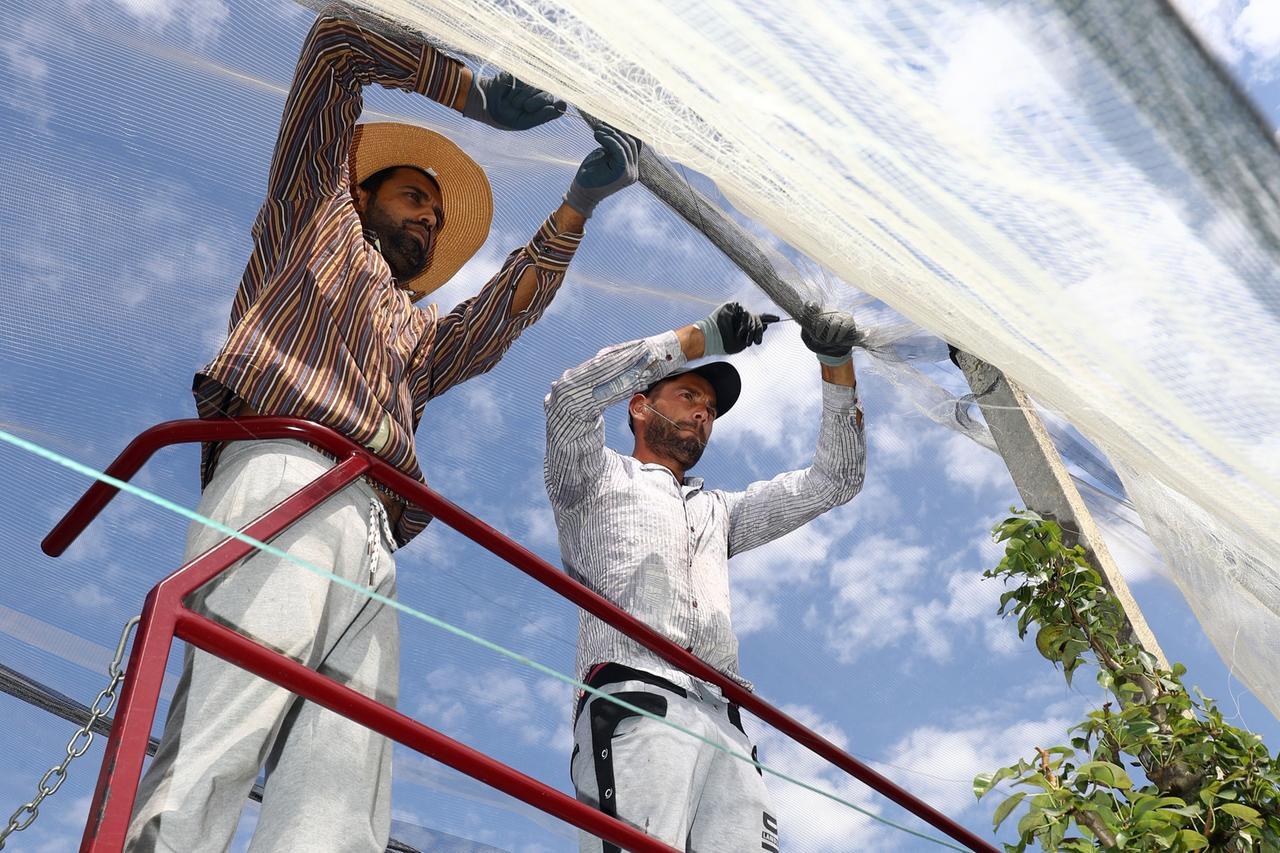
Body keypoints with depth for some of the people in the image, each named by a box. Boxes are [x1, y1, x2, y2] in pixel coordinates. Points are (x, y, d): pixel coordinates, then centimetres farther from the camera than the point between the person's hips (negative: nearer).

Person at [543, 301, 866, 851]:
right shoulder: (599, 477, 23)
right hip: (635, 704, -4)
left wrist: (837, 364, 21)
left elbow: (834, 481, 32)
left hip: (724, 725, 5)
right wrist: (702, 339, 6)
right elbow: (573, 394, 2)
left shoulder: (719, 511, 37)